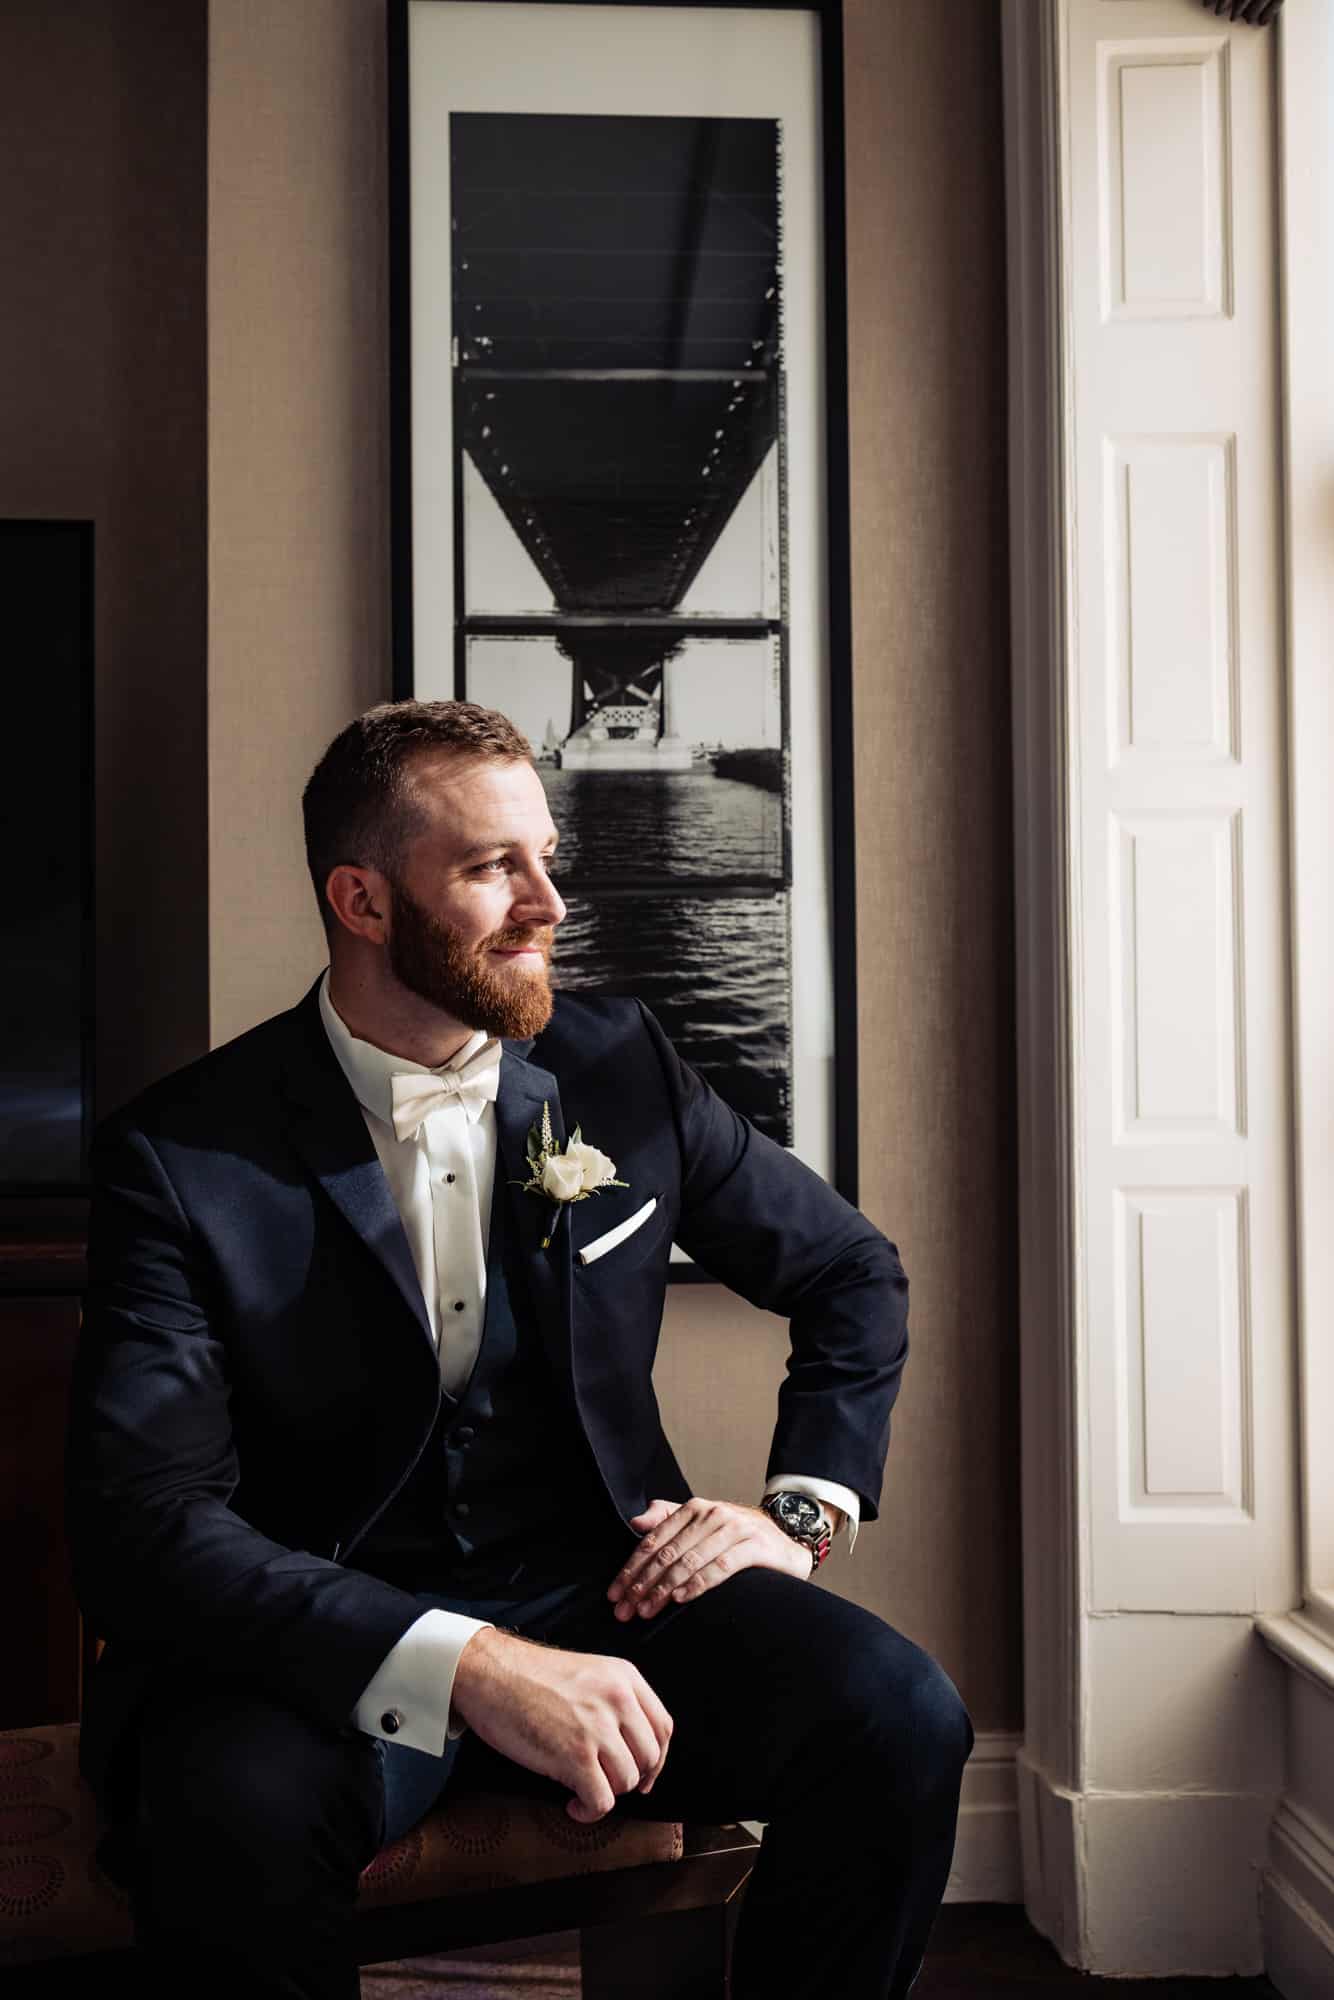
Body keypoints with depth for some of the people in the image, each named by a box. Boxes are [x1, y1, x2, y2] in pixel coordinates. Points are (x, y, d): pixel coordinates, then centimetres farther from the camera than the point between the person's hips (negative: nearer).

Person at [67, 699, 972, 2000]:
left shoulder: (620, 1072, 2)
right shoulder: (184, 1158, -10)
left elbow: (855, 1277, 15)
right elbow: (139, 1525, -20)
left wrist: (800, 1512, -1)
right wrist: (467, 1668, -30)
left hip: (598, 1591, 3)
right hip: (321, 1637, -2)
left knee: (900, 1719, -23)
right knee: (236, 1814, -35)